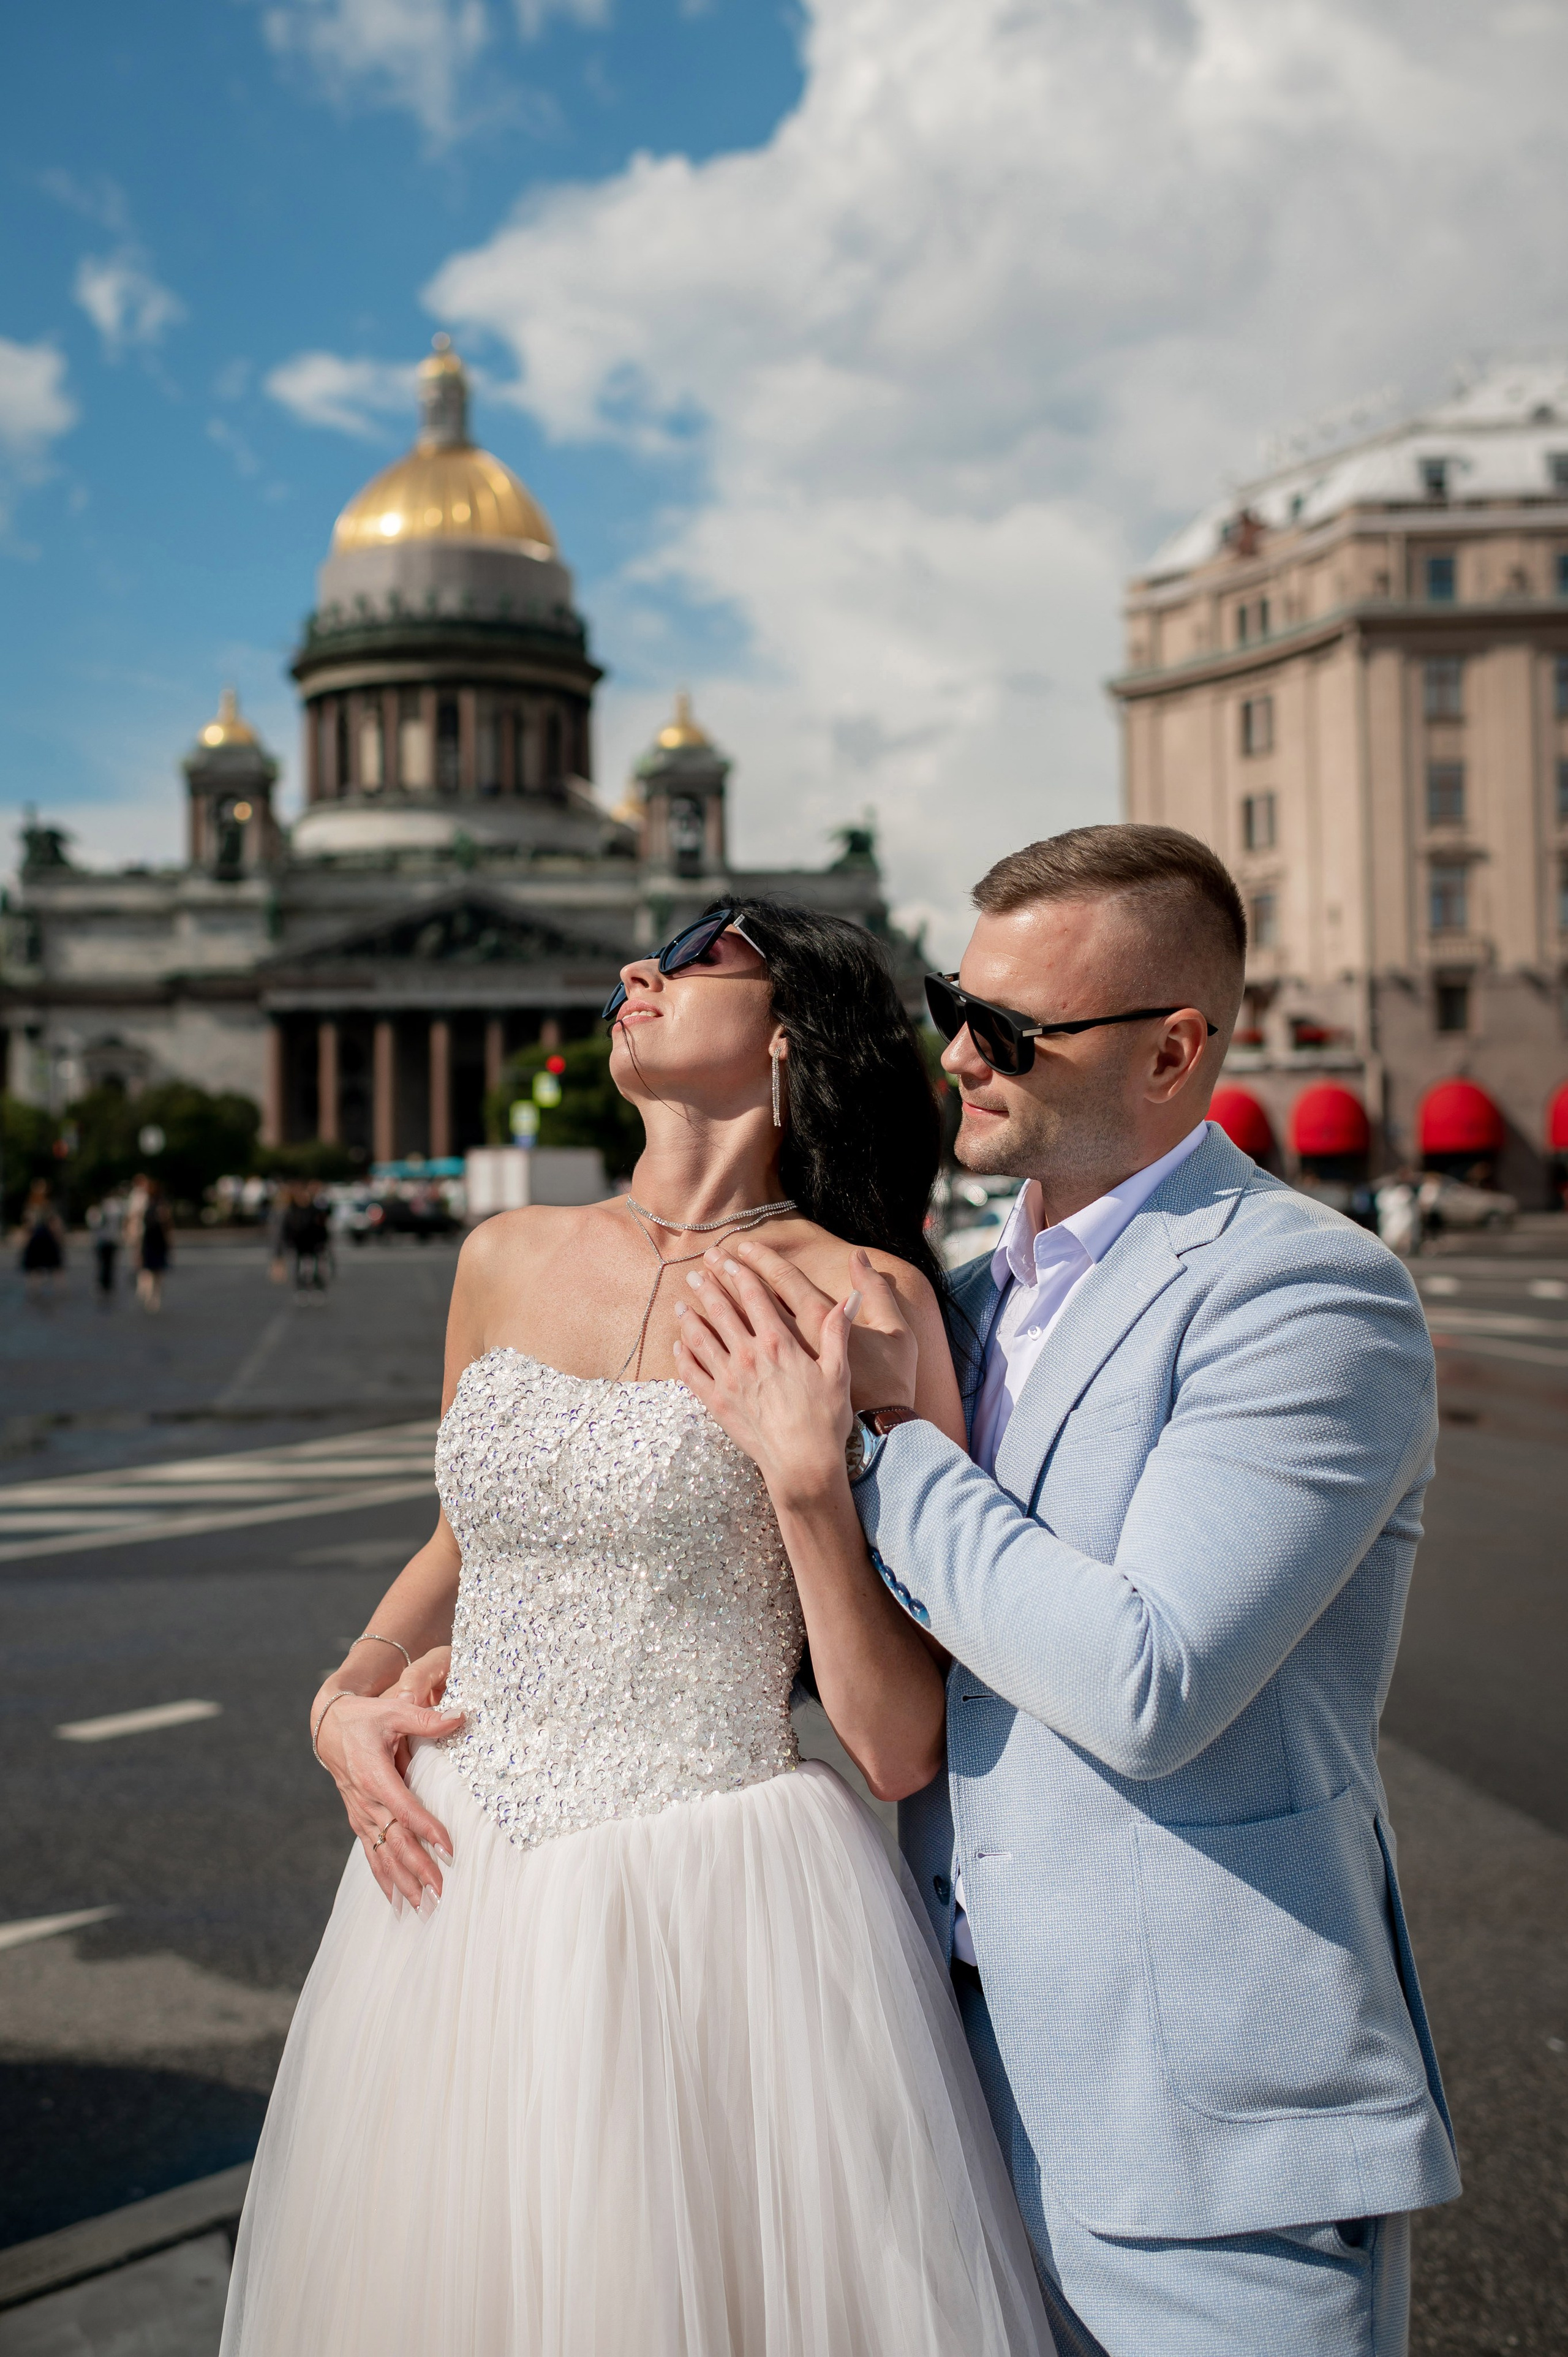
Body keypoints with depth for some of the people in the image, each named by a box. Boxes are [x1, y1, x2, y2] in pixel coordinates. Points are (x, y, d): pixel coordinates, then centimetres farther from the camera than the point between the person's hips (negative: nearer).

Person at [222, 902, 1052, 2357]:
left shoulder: (861, 1304, -9)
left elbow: (902, 1748, -10)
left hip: (720, 1924, -5)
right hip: (456, 1903, 5)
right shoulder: (507, 1261, 6)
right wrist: (346, 1698, 6)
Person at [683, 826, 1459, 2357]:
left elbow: (1147, 1688, -26)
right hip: (976, 2060, 7)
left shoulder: (1308, 1295, -17)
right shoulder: (975, 1296, 8)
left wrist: (860, 1450, -19)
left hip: (1209, 2119, -7)